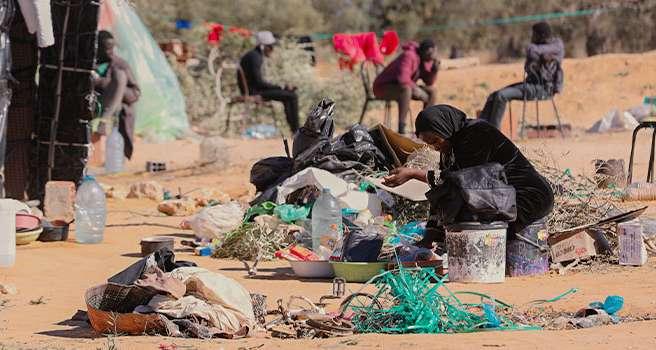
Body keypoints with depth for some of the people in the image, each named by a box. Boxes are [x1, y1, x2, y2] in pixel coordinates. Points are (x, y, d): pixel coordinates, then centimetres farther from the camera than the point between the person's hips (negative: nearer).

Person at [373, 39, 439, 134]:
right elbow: (403, 79, -39)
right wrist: (416, 88, -23)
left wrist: (435, 69, -16)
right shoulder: (409, 56, -29)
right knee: (406, 89, -39)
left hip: (401, 87, 9)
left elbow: (429, 82, 2)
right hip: (384, 87, -9)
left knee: (432, 91, 2)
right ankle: (401, 130, -40)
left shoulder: (427, 60, -1)